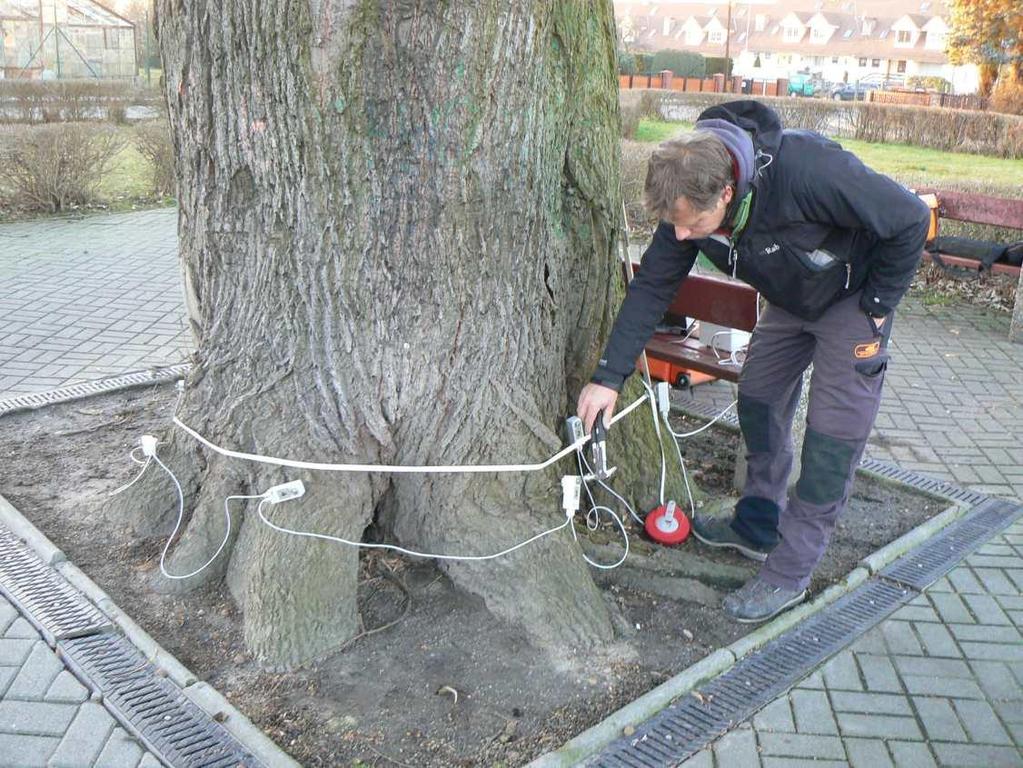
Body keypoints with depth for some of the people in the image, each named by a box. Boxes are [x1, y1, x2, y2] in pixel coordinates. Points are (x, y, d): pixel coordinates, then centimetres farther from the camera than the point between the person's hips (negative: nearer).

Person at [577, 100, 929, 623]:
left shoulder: (807, 170, -41)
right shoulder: (688, 200, -21)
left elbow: (910, 219, -28)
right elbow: (652, 286, -12)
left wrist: (878, 306, -18)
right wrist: (608, 376, -15)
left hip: (853, 298, -6)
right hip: (791, 300, 6)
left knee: (833, 435, -6)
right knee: (758, 402, 12)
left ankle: (790, 573, 3)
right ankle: (758, 526, 30)